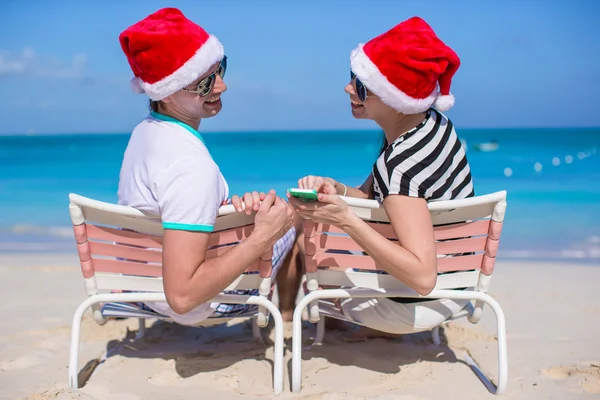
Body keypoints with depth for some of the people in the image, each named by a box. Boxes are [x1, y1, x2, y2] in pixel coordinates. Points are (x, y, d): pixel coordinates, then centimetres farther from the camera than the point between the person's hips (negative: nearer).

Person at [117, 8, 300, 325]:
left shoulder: (145, 130, -7)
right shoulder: (191, 167, -35)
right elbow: (183, 297, -38)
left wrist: (230, 203, -15)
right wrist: (262, 239, -33)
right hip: (197, 305, -8)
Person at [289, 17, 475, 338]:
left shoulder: (401, 165, -32)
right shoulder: (432, 122, -6)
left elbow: (422, 277, -38)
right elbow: (369, 196, 4)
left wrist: (345, 219, -41)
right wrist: (335, 190, -16)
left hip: (421, 305, -8)